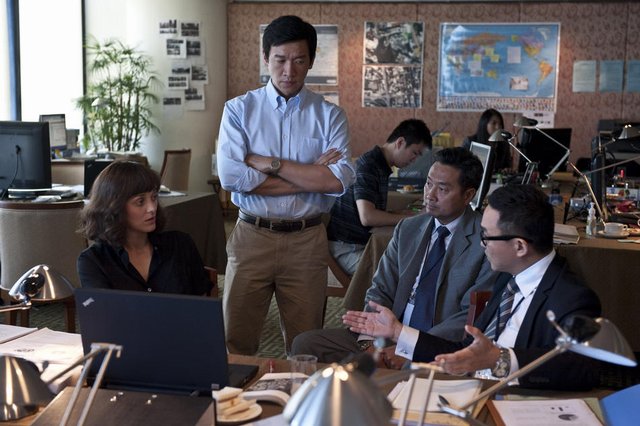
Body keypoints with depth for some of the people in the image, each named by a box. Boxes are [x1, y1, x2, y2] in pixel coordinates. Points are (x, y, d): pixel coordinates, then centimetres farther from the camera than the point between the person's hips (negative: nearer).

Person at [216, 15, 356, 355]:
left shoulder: (330, 116, 2)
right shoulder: (239, 110, 1)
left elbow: (340, 180, -12)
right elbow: (230, 176, -14)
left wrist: (269, 164, -13)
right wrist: (310, 176, -12)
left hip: (307, 241, 1)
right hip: (251, 236, 0)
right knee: (236, 345, 8)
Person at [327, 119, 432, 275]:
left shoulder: (382, 167, 15)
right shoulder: (368, 165, -15)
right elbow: (367, 217, -25)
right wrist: (412, 218, -17)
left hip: (364, 243, 9)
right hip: (348, 247, -9)